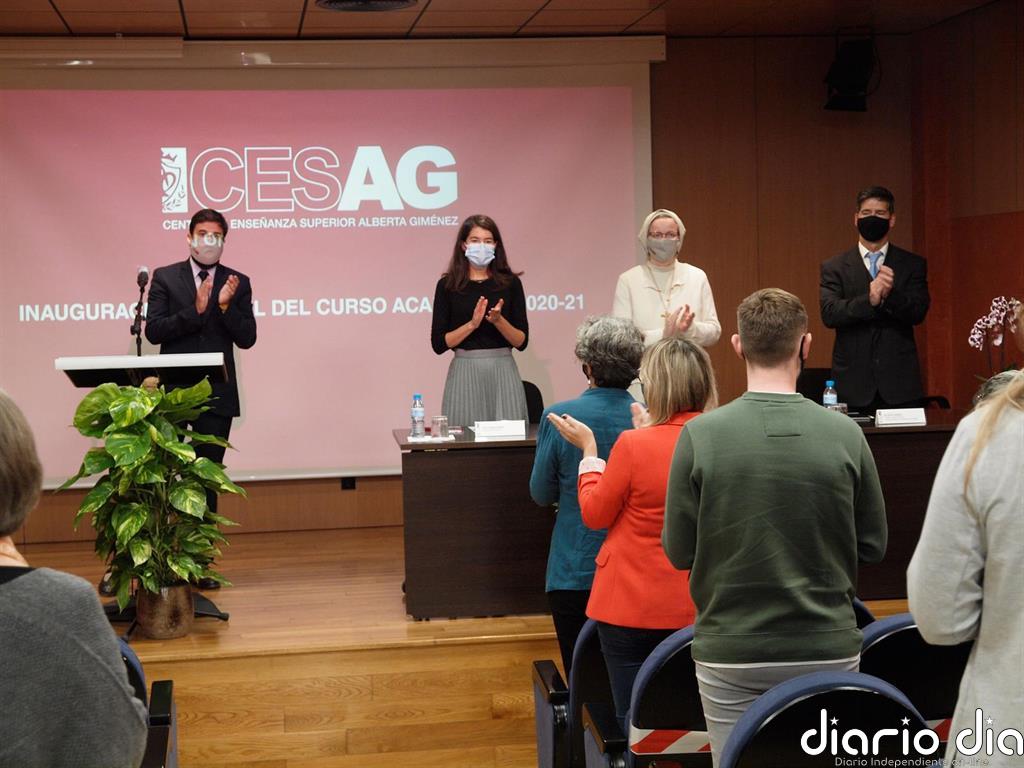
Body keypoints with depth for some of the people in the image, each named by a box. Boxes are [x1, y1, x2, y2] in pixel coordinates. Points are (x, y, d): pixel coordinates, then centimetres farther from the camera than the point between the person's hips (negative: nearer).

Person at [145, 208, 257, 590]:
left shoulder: (237, 283, 7)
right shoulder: (165, 278, 5)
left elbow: (246, 338, 0)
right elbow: (153, 330, -6)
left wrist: (225, 305, -15)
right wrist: (195, 310, -17)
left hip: (216, 395, 1)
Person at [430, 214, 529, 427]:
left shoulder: (510, 282, 4)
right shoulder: (448, 285, 2)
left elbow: (521, 341, 2)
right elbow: (438, 343, -2)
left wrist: (498, 321, -14)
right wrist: (472, 324, -14)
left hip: (503, 372, 1)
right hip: (465, 372, -1)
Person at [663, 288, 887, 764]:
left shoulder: (701, 435, -11)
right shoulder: (845, 435, -9)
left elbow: (678, 551, -4)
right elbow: (873, 546, 1)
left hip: (731, 652, -1)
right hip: (826, 649, 1)